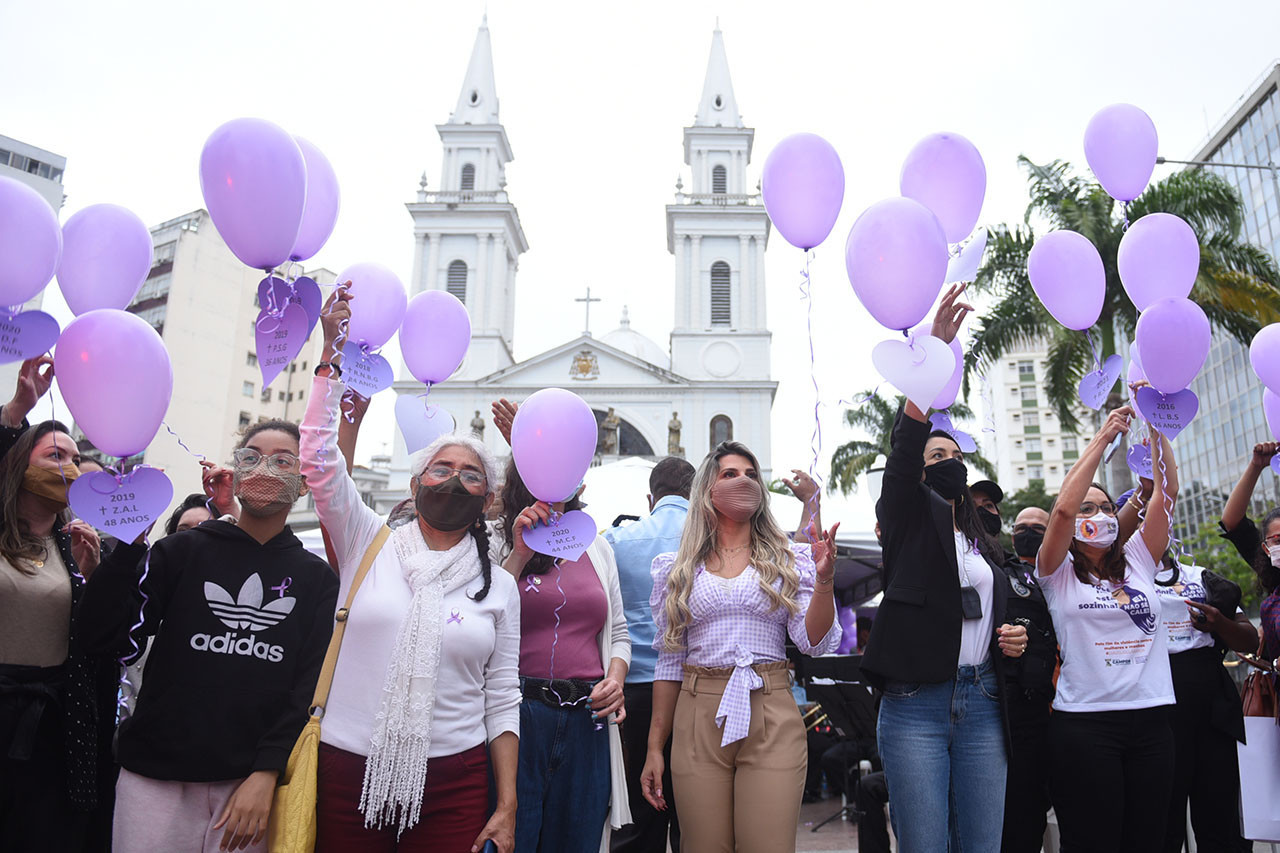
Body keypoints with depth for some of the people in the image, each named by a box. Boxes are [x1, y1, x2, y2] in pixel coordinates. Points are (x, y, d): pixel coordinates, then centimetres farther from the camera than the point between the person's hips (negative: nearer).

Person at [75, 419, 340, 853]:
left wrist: (267, 773, -7)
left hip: (253, 780, 0)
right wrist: (130, 543, -13)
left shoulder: (317, 579, 3)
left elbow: (310, 685, 0)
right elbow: (101, 635, -4)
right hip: (156, 774, 0)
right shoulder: (183, 551, 2)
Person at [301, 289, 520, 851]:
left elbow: (502, 701, 5)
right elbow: (317, 457, -8)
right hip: (347, 768, 0)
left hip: (453, 782, 1)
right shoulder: (368, 543, 2)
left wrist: (507, 806, -1)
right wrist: (332, 351, -12)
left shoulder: (499, 587, 4)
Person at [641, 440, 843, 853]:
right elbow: (669, 662, 10)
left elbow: (814, 643, -2)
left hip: (772, 717, -1)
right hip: (699, 719, 1)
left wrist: (824, 579, -16)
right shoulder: (678, 569, 8)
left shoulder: (789, 561, 7)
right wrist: (655, 747, 8)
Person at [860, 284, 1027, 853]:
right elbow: (905, 444, -13)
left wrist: (1015, 639, 5)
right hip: (915, 704, -5)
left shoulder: (986, 545, 21)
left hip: (982, 704, 5)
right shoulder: (908, 519, 4)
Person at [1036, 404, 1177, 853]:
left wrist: (1155, 426, 0)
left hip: (1151, 719, 4)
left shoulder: (1138, 562, 14)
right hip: (1085, 721, -4)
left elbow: (1167, 490, 6)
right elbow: (1063, 508, -14)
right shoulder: (1058, 573, 3)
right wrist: (1103, 437, -9)